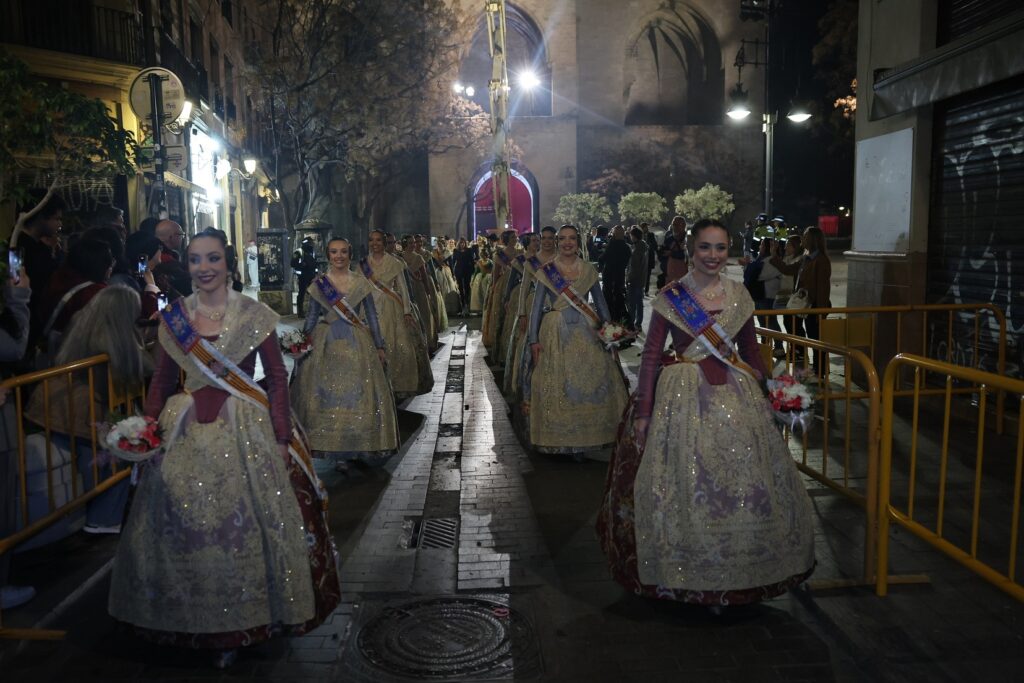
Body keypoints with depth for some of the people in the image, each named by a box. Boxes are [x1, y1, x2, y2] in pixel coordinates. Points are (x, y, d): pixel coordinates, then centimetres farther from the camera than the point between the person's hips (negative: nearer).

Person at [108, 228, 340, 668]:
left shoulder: (254, 315, -4)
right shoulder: (173, 317, 6)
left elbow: (277, 377, -4)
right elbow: (162, 380, 11)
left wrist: (281, 437, -10)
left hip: (245, 429, -3)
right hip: (186, 431, 3)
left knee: (245, 523, 0)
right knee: (186, 527, 4)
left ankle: (239, 624, 20)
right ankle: (205, 623, 22)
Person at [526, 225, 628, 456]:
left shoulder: (589, 270, 6)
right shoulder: (546, 272, 2)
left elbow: (601, 304, 10)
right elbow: (537, 307, 1)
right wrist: (534, 340, -5)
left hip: (586, 332, 1)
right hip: (556, 333, -1)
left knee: (591, 382, -2)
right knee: (557, 384, 1)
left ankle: (585, 436, 10)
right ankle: (561, 437, 13)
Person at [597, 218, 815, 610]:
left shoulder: (739, 295, 6)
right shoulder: (671, 296, -5)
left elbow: (750, 351, 14)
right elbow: (651, 355, -5)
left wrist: (762, 395, 9)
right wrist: (642, 412, -9)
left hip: (735, 395, 4)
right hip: (684, 397, -3)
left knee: (743, 482, 8)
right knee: (685, 484, 3)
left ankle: (737, 572, 28)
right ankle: (688, 573, 23)